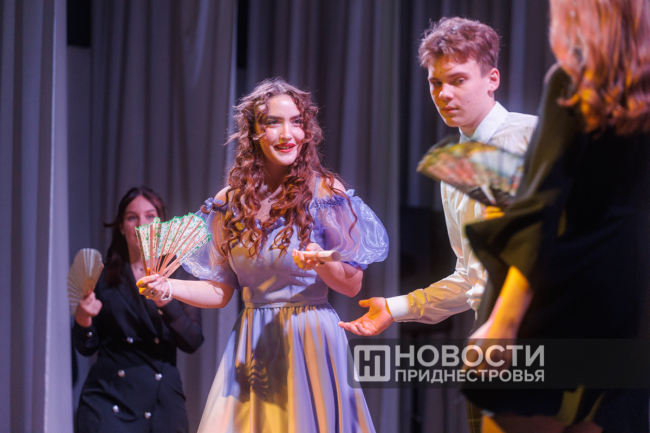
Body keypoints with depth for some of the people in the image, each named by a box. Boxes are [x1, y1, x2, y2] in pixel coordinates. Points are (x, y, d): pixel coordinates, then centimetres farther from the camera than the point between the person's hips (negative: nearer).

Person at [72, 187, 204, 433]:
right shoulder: (103, 277, 6)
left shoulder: (179, 277, 7)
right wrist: (82, 321, -14)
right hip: (111, 400, -1)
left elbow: (192, 343, -4)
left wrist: (166, 303, -18)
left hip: (164, 403, 1)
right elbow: (87, 348, 6)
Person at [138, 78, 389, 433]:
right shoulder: (231, 200, 7)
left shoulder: (324, 191, -3)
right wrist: (169, 288, -5)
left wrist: (320, 263, -23)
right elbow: (221, 290, 10)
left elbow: (352, 283, -4)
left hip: (311, 340, -3)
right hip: (252, 346, 3)